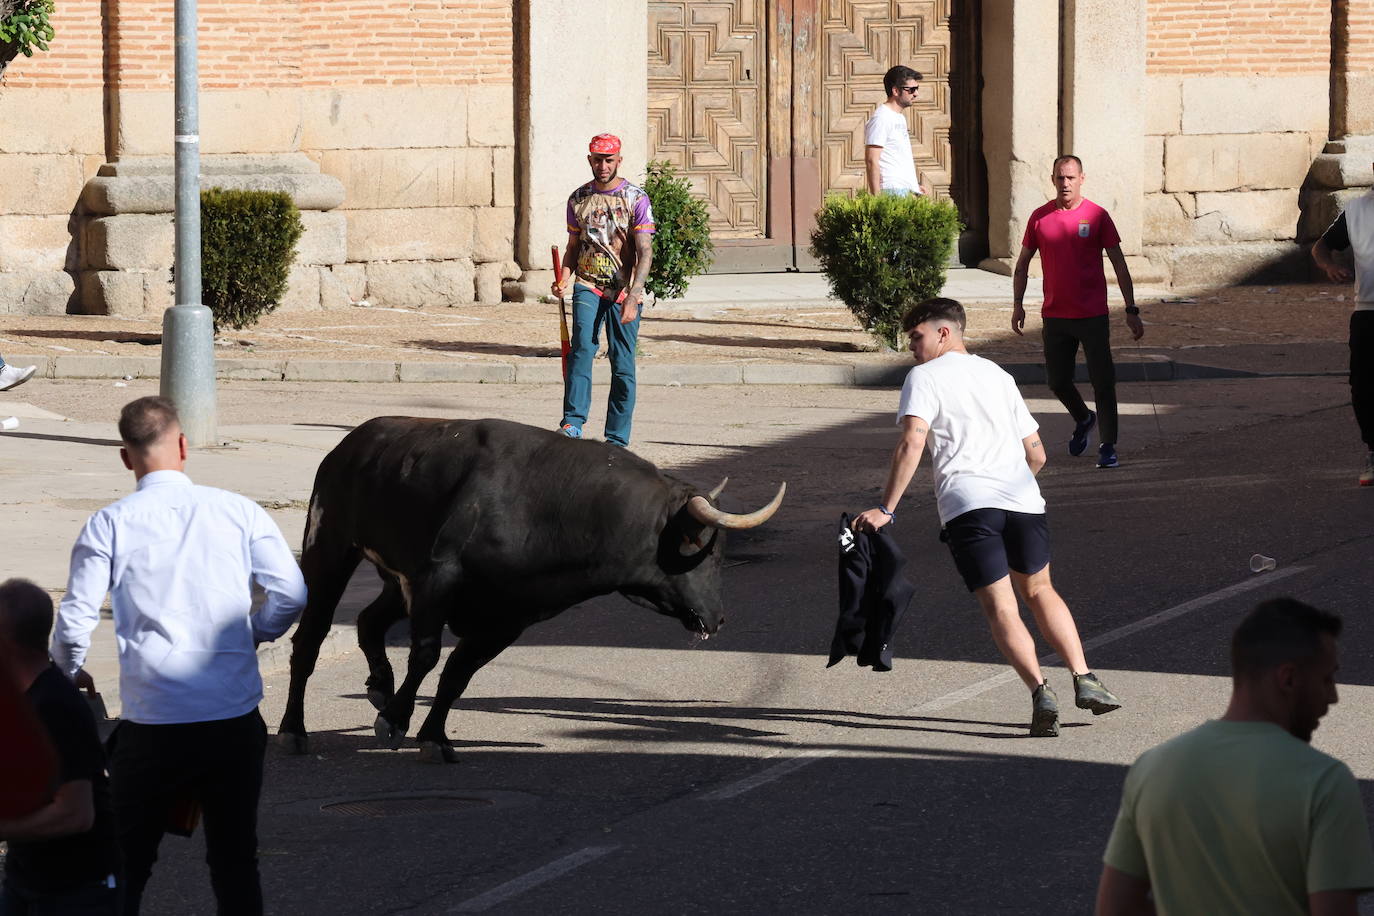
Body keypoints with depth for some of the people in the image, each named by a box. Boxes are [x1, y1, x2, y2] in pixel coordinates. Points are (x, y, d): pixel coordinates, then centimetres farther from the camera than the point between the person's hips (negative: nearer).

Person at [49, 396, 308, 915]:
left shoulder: (110, 526, -3)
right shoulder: (239, 512, 1)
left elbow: (75, 622, -4)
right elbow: (291, 594, -2)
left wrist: (67, 678, 16)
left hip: (152, 724, -2)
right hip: (235, 720, 2)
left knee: (128, 863, 10)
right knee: (235, 860, 12)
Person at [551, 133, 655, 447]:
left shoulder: (636, 199, -3)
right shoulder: (579, 199, 10)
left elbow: (645, 253, -9)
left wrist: (632, 298, -21)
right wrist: (563, 279, -1)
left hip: (624, 292, -2)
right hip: (588, 288, 2)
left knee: (623, 365, -1)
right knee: (582, 347, -20)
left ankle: (617, 439, 4)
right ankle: (573, 423, -26)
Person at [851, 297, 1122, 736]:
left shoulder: (924, 377, 8)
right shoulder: (997, 375, 25)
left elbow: (912, 442, -8)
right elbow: (1037, 454, 25)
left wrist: (886, 510, -8)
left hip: (967, 503, -5)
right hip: (1023, 499, 5)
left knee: (1000, 607, -5)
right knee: (1039, 590, 22)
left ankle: (1039, 690, -23)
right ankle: (1084, 679, 12)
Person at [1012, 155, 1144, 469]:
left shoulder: (1097, 216, -4)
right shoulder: (1040, 218, 4)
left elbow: (1119, 265, -1)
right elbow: (1023, 263, 14)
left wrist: (1131, 310, -5)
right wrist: (1018, 304, 5)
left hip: (1093, 316, -3)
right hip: (1055, 316, 3)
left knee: (1103, 383, -5)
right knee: (1057, 382, 10)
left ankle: (1107, 447, 1)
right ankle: (1083, 419, 39)